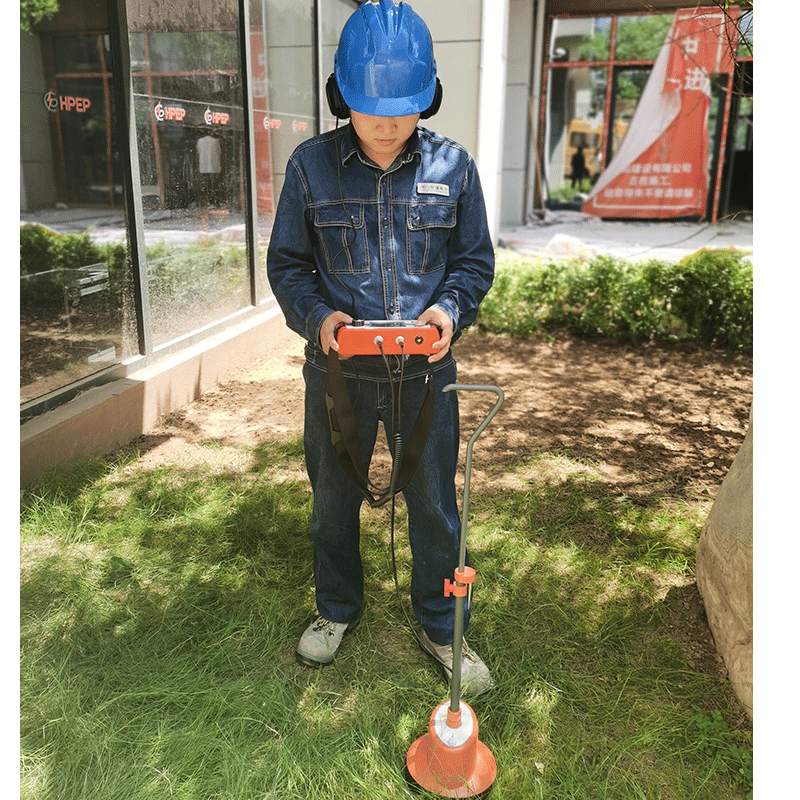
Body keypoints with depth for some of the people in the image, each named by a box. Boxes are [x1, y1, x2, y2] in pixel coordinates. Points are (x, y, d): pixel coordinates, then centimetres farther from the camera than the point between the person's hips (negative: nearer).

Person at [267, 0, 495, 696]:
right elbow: (287, 264, 2)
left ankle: (440, 626, 36)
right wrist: (318, 316, -18)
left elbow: (475, 260, 5)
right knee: (333, 501, 18)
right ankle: (338, 608, 45)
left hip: (425, 373, 0)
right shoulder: (311, 165, -5)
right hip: (337, 371, 1)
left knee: (435, 506, 12)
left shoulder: (453, 166, -3)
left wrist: (451, 309, -16)